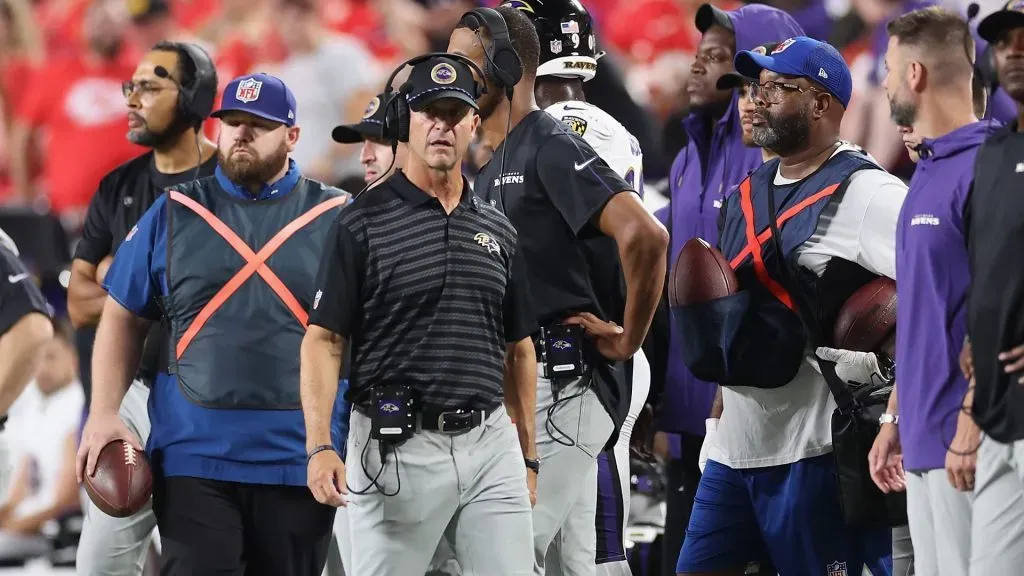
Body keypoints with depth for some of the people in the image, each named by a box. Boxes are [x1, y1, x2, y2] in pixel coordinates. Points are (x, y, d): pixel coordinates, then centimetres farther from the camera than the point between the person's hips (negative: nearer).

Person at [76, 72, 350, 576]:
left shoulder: (337, 218, 6)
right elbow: (122, 320, 12)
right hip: (193, 454, 0)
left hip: (299, 460, 0)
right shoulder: (173, 214, 10)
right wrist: (103, 415, 0)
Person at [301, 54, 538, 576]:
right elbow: (323, 340, -6)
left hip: (490, 442, 4)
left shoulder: (497, 230, 14)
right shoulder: (363, 223, -1)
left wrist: (527, 457, 17)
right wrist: (319, 447, -17)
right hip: (398, 449, -4)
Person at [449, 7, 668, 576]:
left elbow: (645, 236, -25)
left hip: (563, 381, -10)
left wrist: (629, 338, -16)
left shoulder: (552, 147, -12)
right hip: (520, 384, 10)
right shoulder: (495, 166, 19)